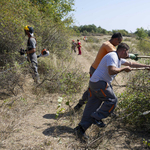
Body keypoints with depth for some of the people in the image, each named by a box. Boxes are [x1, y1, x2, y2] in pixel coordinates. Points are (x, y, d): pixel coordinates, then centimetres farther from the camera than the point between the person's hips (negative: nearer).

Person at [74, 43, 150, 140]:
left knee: (92, 105, 5)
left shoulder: (118, 59, 22)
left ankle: (81, 128, 5)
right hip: (99, 83, -10)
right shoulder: (112, 56, -11)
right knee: (112, 100, -2)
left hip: (94, 83, 10)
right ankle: (97, 118, 3)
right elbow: (111, 71, -26)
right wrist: (124, 68, -11)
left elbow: (131, 64, 31)